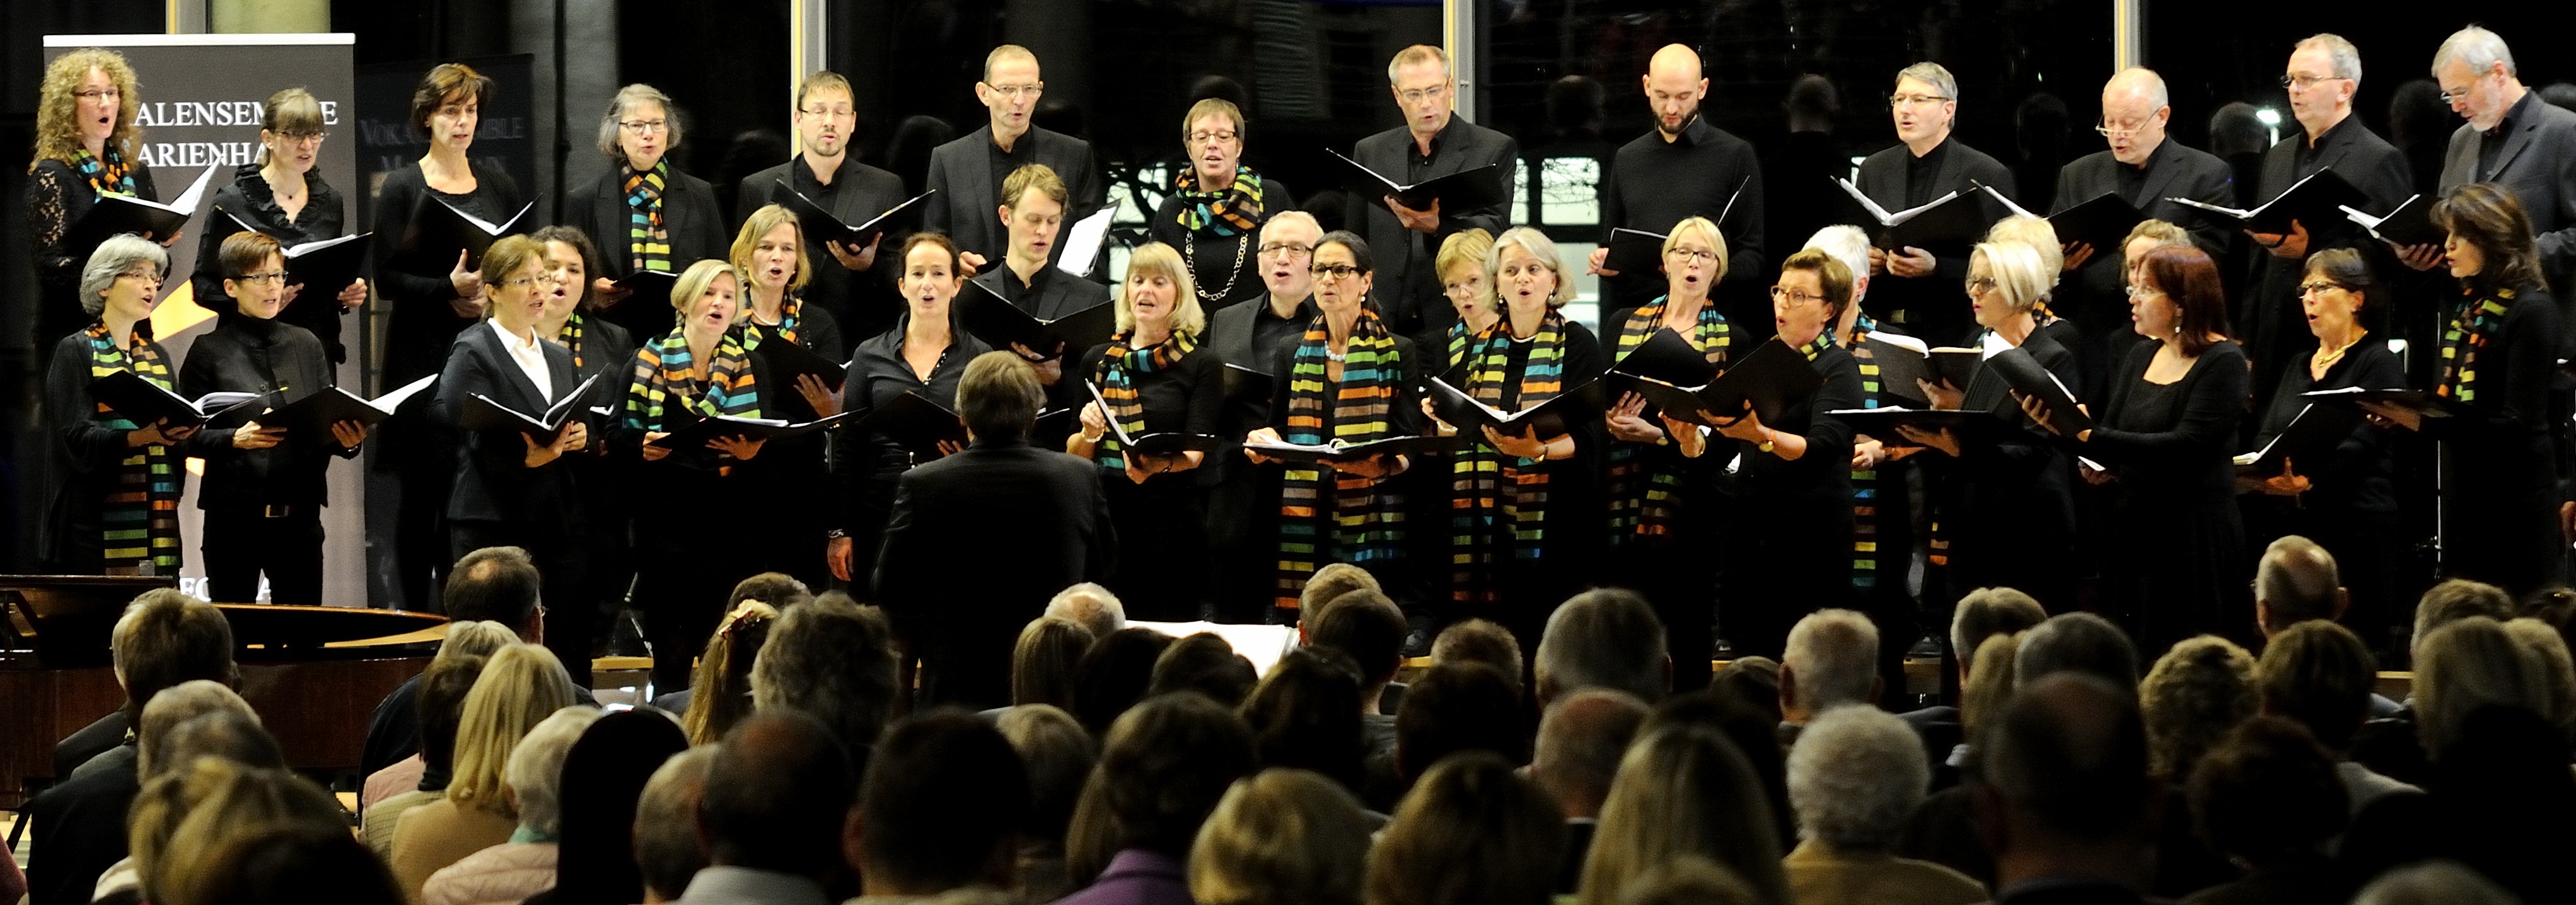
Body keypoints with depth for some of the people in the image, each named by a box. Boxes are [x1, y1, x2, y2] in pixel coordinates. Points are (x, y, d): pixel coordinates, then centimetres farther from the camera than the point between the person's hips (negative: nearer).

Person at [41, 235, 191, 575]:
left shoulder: (157, 355, 20)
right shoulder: (76, 351, 1)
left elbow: (178, 442, 16)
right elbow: (76, 438, -11)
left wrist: (180, 433, -9)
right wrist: (142, 436, -27)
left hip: (158, 521, 6)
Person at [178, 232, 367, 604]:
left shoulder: (306, 345, 11)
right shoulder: (210, 351, 0)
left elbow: (328, 425, 13)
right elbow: (189, 436, -3)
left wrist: (347, 439, -8)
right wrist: (235, 439, -20)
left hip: (299, 514, 3)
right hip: (234, 515, -3)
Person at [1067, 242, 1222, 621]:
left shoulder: (1201, 367, 2)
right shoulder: (1097, 361, 11)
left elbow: (1195, 452, -9)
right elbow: (1073, 454, 13)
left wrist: (1159, 465, -29)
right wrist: (1089, 434, -9)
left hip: (1172, 522, -3)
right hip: (1104, 518, 3)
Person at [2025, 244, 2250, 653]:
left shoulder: (2223, 362, -8)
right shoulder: (2142, 355, 14)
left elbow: (2187, 446, -20)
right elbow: (2107, 433, 10)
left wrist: (2092, 439, -24)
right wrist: (2064, 429, -12)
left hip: (2194, 538, -7)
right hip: (2133, 532, 7)